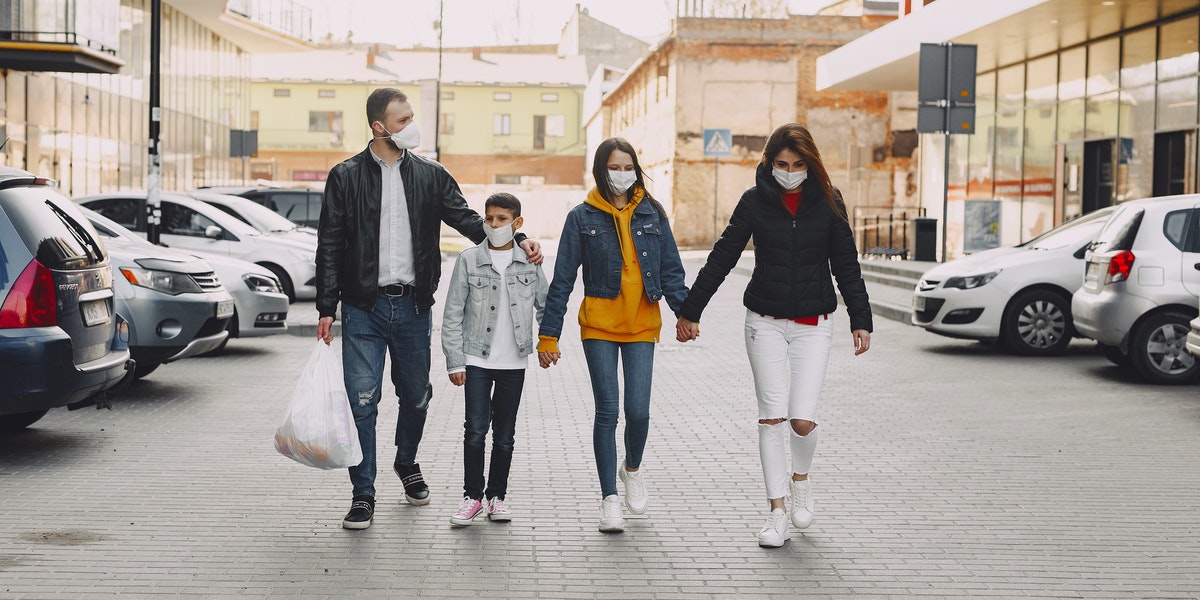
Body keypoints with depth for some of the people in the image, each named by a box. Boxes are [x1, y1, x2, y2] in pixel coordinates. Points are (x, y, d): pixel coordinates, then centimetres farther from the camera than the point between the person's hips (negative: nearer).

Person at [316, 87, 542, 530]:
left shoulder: (430, 175, 7)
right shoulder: (346, 176, 0)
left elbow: (467, 220, 5)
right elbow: (329, 246, 0)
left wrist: (517, 241, -10)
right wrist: (327, 309, -4)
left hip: (413, 306, 3)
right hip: (364, 308, -2)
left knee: (416, 395, 13)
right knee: (362, 401, -4)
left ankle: (407, 463, 40)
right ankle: (363, 493, 7)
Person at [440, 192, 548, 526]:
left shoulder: (529, 261, 2)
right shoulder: (469, 260, -2)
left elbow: (545, 304, 15)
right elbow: (453, 314, -1)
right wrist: (455, 361, -4)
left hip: (514, 362, 2)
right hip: (476, 360, -1)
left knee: (505, 434, 7)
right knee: (476, 429, -7)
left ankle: (497, 496, 20)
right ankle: (472, 496, 7)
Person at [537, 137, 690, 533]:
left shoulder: (652, 214, 7)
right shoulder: (583, 217, 1)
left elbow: (671, 271, 9)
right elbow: (562, 280, 2)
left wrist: (686, 314, -6)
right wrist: (548, 334, -3)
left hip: (642, 323, 1)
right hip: (599, 324, -1)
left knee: (638, 411, -6)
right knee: (607, 411, -3)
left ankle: (632, 469, 27)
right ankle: (609, 499, 9)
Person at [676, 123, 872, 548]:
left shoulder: (827, 201, 0)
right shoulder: (756, 201, -1)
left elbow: (846, 265, 4)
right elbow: (722, 258, 3)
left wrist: (860, 321, -2)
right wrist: (690, 310, 3)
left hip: (812, 325, 0)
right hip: (765, 322, 0)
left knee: (803, 420, -7)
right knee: (771, 417, -2)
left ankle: (800, 480, 25)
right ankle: (777, 513, 7)